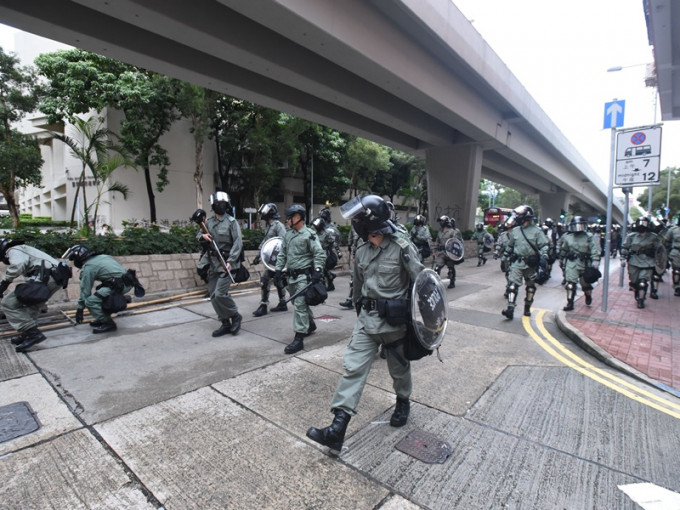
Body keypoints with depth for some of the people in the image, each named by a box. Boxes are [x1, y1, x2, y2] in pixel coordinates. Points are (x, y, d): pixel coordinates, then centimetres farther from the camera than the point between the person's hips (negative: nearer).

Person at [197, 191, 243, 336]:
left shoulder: (231, 222, -6)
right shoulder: (209, 222, 11)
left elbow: (238, 243, -12)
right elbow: (199, 236, 24)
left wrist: (230, 261, -21)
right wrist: (203, 236, -1)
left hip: (227, 262, -6)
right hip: (213, 263, 7)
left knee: (220, 294, -15)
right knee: (213, 296, 7)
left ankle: (235, 316, 10)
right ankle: (226, 324, 19)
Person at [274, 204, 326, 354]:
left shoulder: (309, 234, -10)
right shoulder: (288, 235, 13)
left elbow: (320, 254, -14)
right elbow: (282, 254, 18)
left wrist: (317, 271, -22)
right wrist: (278, 269, 11)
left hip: (304, 275, -8)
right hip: (291, 276, 8)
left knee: (300, 305, -11)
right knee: (299, 303, 19)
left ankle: (298, 339, -8)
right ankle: (310, 324, 41)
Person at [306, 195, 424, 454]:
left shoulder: (402, 249, -16)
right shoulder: (361, 252, 3)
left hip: (395, 322, -4)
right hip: (367, 319, 5)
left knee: (399, 369, 16)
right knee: (353, 367, -3)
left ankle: (403, 402, 47)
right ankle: (337, 429, 0)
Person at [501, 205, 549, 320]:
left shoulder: (536, 231, -3)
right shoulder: (515, 231, 8)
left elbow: (543, 246, -7)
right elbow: (509, 246, 19)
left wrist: (544, 257, -20)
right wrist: (505, 256, 23)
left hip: (530, 264, -2)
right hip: (517, 263, 2)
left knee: (530, 287, 12)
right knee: (513, 285, -11)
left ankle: (527, 308, 27)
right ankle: (510, 308, -15)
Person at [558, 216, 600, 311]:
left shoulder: (589, 237, -4)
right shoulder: (568, 237, 5)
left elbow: (595, 250, -10)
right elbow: (563, 250, 17)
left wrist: (595, 261, -21)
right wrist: (562, 260, 23)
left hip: (584, 264, -1)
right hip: (571, 264, 1)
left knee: (585, 283, 13)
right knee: (570, 284, -6)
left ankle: (588, 296, 44)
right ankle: (570, 303, 0)